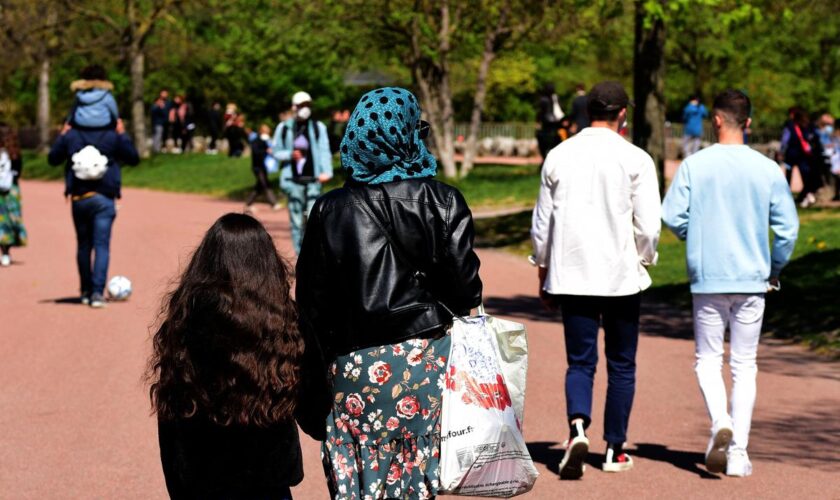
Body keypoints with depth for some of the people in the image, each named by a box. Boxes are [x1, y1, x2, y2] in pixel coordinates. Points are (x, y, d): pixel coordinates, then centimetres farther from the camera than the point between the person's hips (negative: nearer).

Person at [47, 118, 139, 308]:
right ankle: (97, 292, -16)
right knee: (101, 245, -4)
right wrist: (123, 135, 14)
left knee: (83, 245, 15)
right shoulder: (113, 136, -2)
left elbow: (53, 158, 12)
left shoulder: (71, 135, 1)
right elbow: (133, 158, 7)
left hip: (79, 199, 2)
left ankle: (86, 291, 23)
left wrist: (62, 136, 21)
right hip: (103, 199, -2)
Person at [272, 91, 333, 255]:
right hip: (294, 180, 1)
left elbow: (324, 151, -2)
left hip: (313, 180, -1)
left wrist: (326, 171, -17)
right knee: (296, 220, 2)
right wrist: (291, 154, -9)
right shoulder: (284, 128, 6)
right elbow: (277, 152, 12)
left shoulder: (318, 127, 4)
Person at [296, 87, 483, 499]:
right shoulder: (443, 202, -3)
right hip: (426, 358, 0)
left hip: (355, 366, 0)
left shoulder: (330, 211, 0)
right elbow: (464, 285, -6)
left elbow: (311, 300, 1)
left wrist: (326, 357, 12)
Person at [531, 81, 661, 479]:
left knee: (579, 362, 5)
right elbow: (648, 225, -9)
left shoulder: (559, 157, 4)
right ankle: (615, 450, 15)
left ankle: (578, 426, -21)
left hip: (571, 276, 2)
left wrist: (544, 274, 19)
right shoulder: (635, 160, -6)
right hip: (621, 275, -2)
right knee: (621, 364, 11)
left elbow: (542, 224, 9)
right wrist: (645, 261, 10)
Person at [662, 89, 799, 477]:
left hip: (707, 279, -1)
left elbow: (672, 217, -8)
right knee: (744, 365, 8)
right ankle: (739, 452, 5)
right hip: (752, 279, 1)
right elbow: (787, 227, -2)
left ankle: (721, 424, -14)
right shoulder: (768, 169, -2)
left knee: (708, 359, 11)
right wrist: (775, 268, 14)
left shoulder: (694, 165, -5)